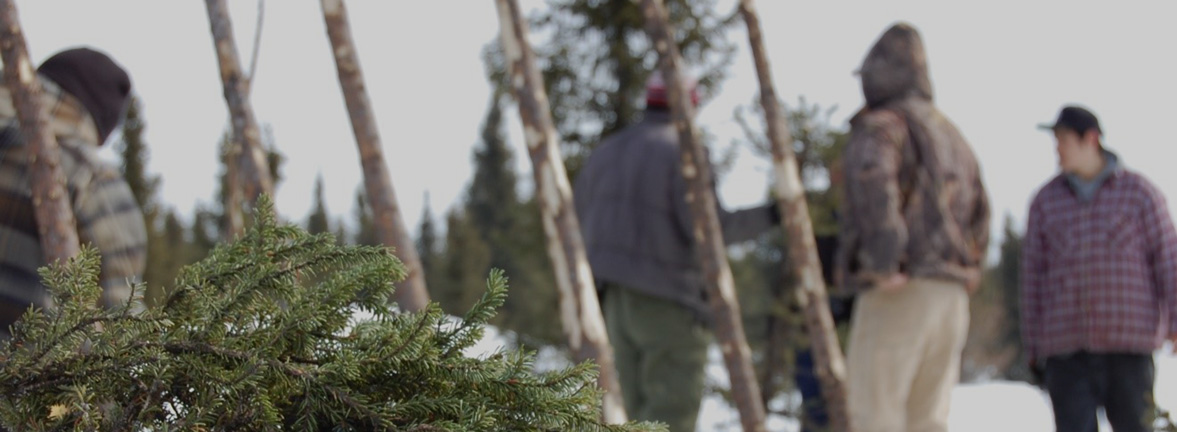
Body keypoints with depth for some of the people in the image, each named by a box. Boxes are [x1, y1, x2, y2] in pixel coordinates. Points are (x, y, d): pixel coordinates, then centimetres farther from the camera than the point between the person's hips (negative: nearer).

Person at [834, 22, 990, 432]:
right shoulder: (949, 133, 22)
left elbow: (872, 174, -28)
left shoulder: (882, 125, -5)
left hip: (898, 295, -8)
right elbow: (977, 213, 28)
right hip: (951, 298, 8)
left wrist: (883, 263, -25)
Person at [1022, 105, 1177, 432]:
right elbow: (1032, 273, 12)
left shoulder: (1140, 193, 4)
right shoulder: (1046, 201, 10)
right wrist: (1032, 344, 10)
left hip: (1129, 346, -1)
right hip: (1067, 350, 1)